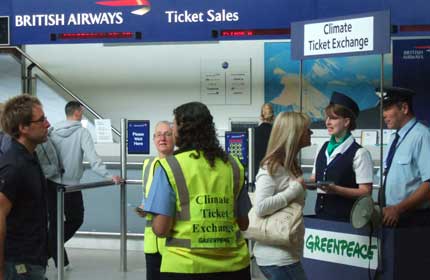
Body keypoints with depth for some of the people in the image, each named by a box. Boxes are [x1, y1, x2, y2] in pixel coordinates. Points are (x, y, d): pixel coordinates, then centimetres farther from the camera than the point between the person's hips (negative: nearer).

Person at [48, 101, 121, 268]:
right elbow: (92, 158, -19)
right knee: (75, 220, 15)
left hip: (51, 183, 4)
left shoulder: (53, 131, 3)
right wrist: (108, 176, -22)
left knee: (55, 222, 9)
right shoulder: (81, 132, -9)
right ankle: (50, 249, 7)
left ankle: (60, 260, 11)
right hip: (71, 185, -4)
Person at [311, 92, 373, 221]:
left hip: (345, 217, -5)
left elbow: (365, 192, -12)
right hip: (321, 213, 5)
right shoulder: (324, 148, 10)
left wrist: (335, 189, -21)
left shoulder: (359, 153, -10)